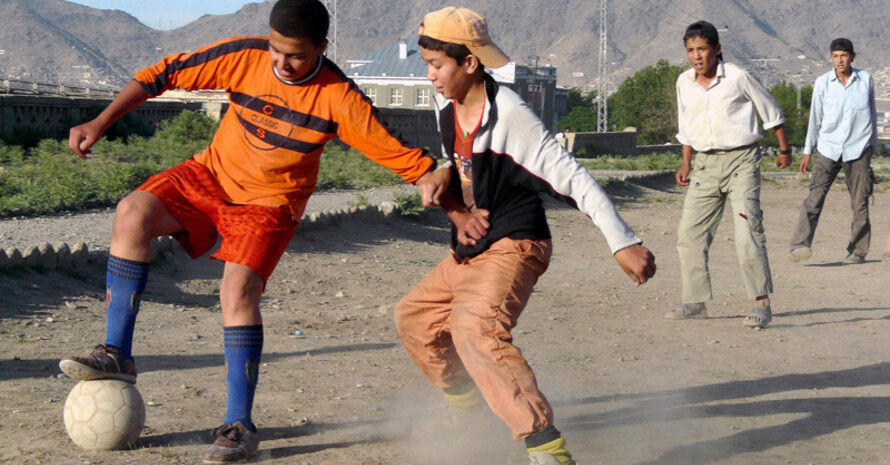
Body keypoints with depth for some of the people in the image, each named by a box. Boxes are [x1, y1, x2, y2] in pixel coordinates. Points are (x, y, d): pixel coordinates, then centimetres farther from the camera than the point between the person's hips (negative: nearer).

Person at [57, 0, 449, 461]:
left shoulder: (339, 98, -19)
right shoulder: (245, 56, -15)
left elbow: (393, 148, -15)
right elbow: (164, 73, -8)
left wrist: (430, 177, -34)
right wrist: (100, 123, -11)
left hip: (270, 203, -3)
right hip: (212, 174, 3)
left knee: (238, 290, -24)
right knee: (133, 213, -21)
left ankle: (239, 426, -12)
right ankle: (117, 354, -14)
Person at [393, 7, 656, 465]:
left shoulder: (509, 115, -22)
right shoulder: (446, 106, 3)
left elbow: (572, 178, -24)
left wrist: (624, 243, -27)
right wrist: (457, 211, 0)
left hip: (513, 244, -9)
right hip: (470, 249, 10)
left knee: (475, 326, -32)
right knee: (414, 316, 18)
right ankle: (467, 407, 37)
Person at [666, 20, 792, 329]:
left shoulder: (738, 78, -9)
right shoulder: (684, 83, 5)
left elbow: (771, 111, 4)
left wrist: (784, 149, 11)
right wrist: (686, 164, 17)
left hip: (741, 160, -5)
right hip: (706, 164, 5)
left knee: (748, 231, -16)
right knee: (689, 231, 2)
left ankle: (761, 303, -14)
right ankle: (696, 301, 11)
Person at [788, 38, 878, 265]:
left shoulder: (866, 79, 3)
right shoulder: (822, 83, 2)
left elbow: (872, 112, 15)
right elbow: (815, 117, 8)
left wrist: (872, 144, 18)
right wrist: (807, 151, 9)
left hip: (858, 149, 0)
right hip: (828, 148, 0)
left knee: (860, 202, 1)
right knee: (815, 196, -14)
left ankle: (857, 250, 12)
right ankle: (801, 244, -20)